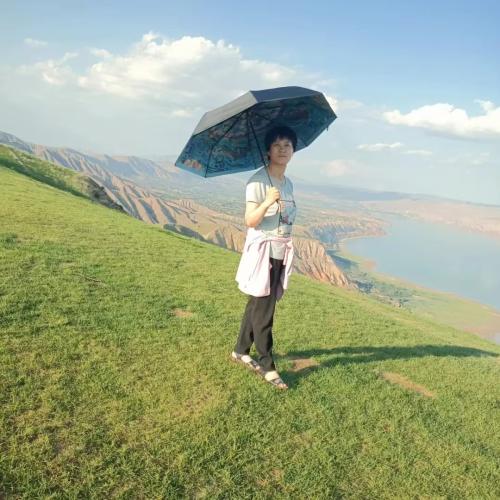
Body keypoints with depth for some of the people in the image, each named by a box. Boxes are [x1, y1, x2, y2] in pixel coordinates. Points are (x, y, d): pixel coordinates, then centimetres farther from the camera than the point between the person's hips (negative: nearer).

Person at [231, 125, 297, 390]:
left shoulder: (288, 184, 11)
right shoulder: (258, 181, -12)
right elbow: (250, 221, -17)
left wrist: (288, 249, 18)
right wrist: (267, 202, -33)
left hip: (281, 254, 7)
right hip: (262, 252, -7)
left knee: (257, 305, 15)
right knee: (264, 311, -2)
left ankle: (240, 351, 29)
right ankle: (267, 366, 8)